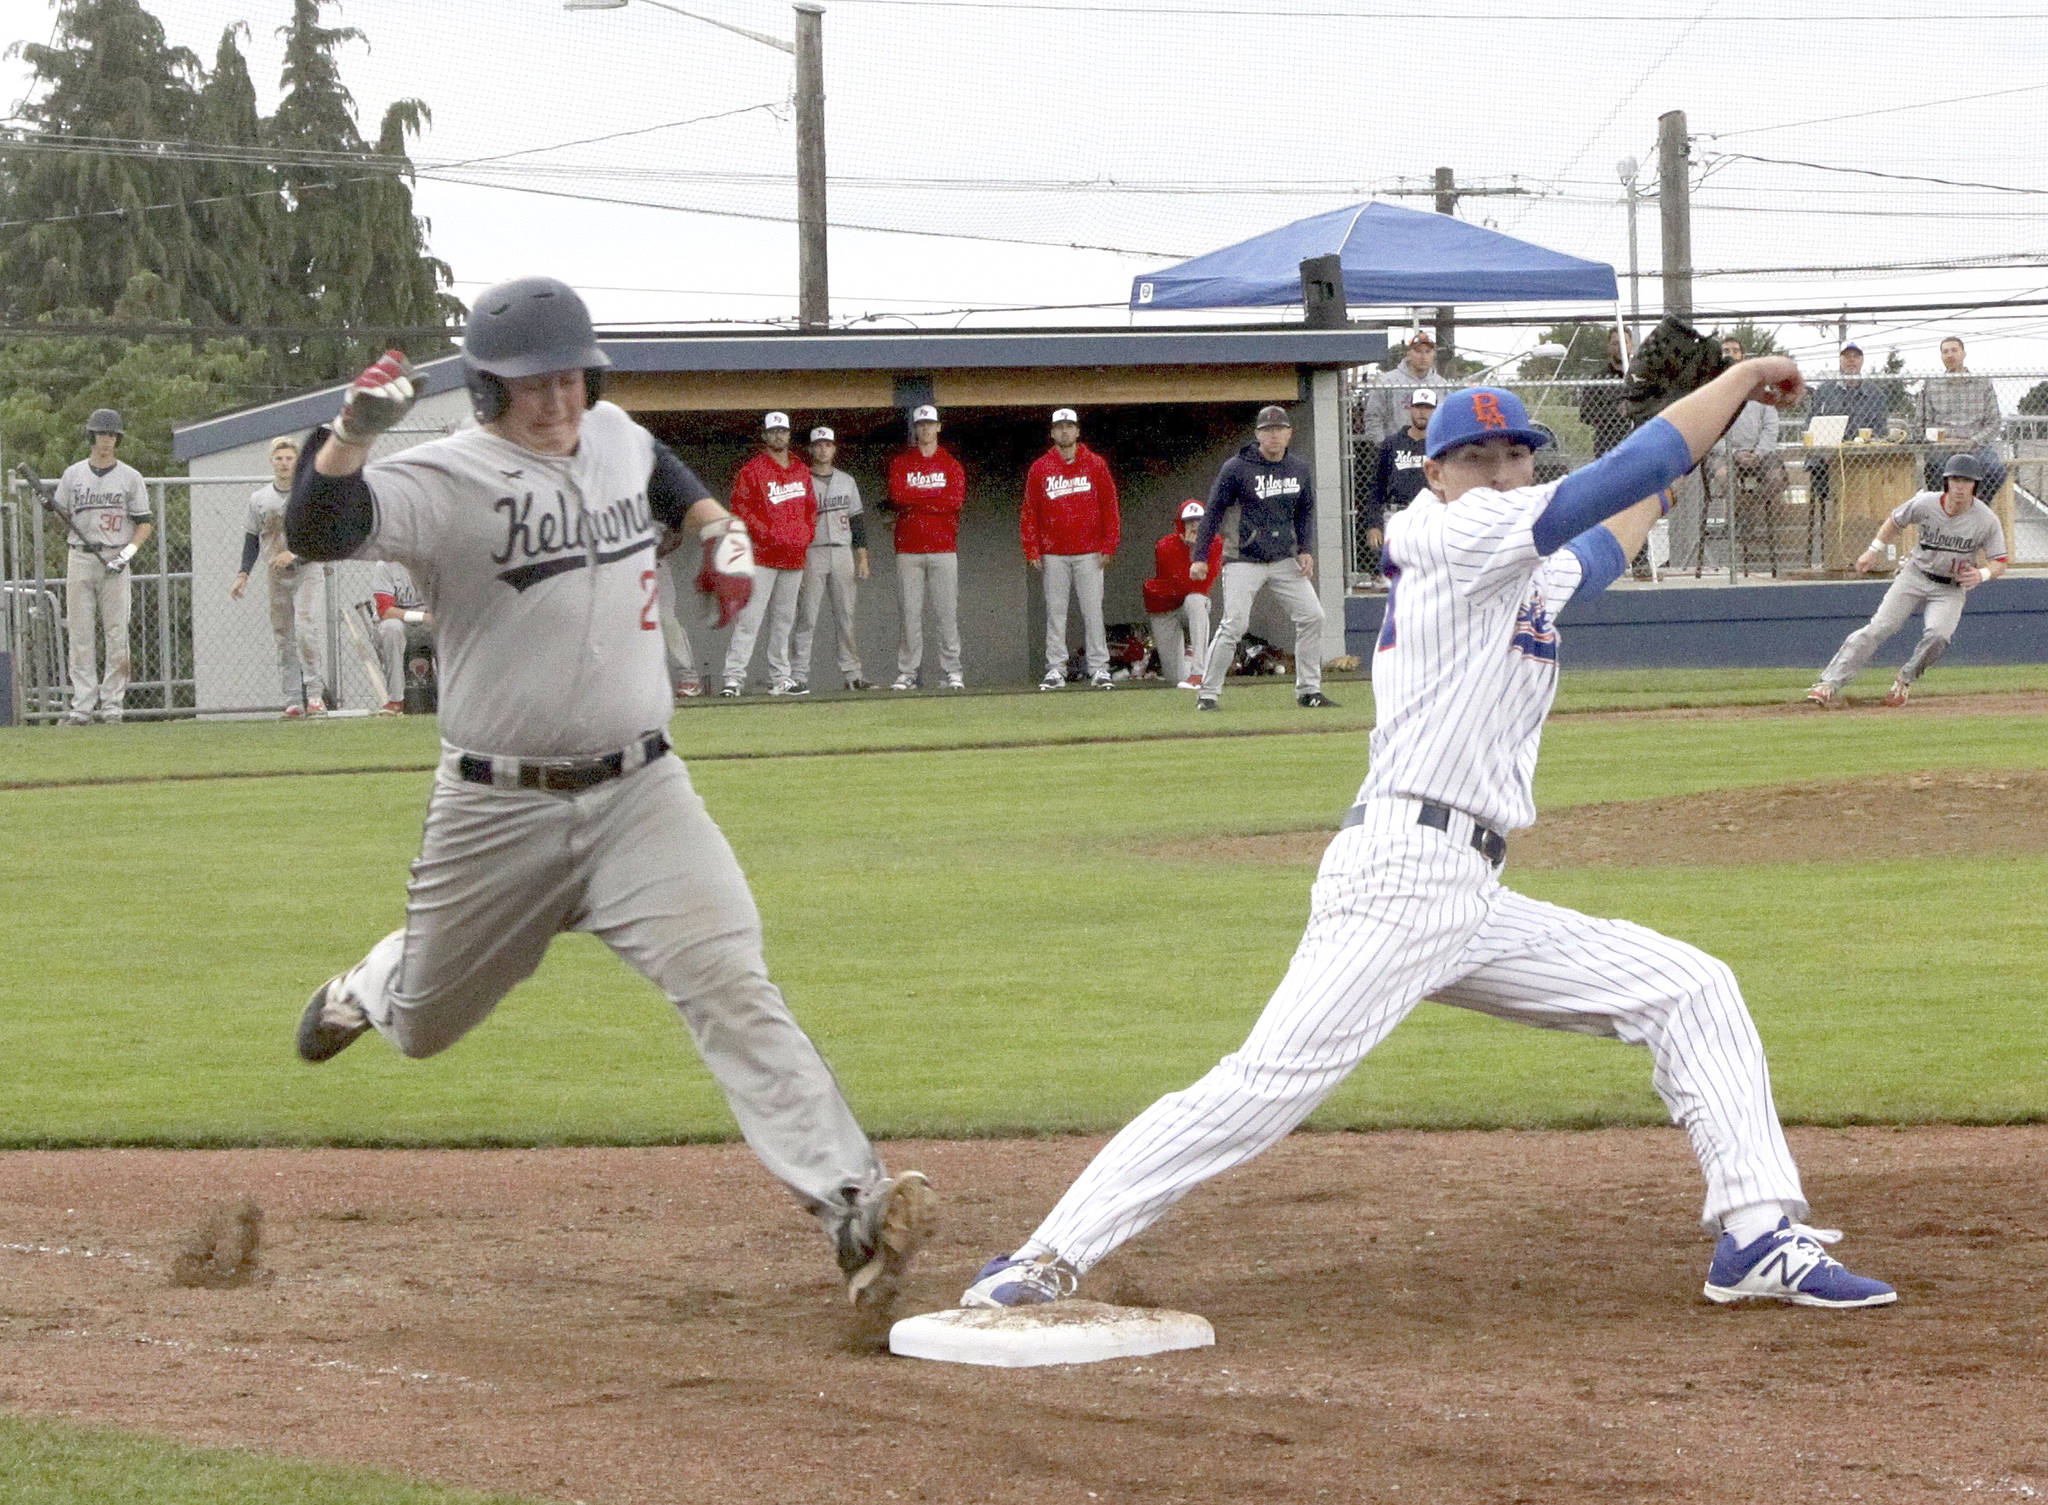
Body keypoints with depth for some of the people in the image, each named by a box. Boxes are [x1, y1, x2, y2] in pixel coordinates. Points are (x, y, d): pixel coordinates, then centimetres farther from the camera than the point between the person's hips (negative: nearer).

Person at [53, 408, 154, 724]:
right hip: (80, 559, 1)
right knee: (80, 634, -2)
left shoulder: (130, 477, 6)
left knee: (116, 633, -3)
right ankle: (82, 706, -2)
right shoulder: (72, 475, 10)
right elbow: (62, 518, 14)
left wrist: (127, 553, -10)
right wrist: (52, 507, -9)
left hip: (115, 561, -1)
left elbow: (145, 524, 5)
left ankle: (112, 704, 1)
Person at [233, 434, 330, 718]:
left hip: (307, 571, -4)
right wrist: (243, 574, 5)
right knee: (283, 639, 2)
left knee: (307, 630, -19)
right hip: (276, 578, 4)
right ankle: (293, 701, 3)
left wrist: (295, 553, -19)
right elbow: (252, 540, 14)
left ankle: (315, 694, -16)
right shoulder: (259, 498, 9)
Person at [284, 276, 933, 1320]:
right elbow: (319, 530, -33)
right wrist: (353, 430, -49)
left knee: (727, 984, -19)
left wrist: (720, 531, 13)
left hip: (640, 794, 2)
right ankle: (367, 988, 57)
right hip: (496, 812, -2)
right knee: (422, 1024, 17)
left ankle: (852, 1205, -32)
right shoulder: (445, 482, -15)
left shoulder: (616, 438, 5)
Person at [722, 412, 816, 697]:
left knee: (784, 619, 11)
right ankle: (734, 677, -15)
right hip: (762, 556, -6)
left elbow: (810, 506, 23)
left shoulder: (802, 471, 16)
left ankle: (780, 678, 16)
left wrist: (806, 536, 8)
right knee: (749, 617, -12)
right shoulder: (752, 470, -2)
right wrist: (766, 534, -14)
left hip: (795, 556, 6)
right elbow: (741, 508, -7)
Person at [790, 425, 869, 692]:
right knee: (807, 617, -8)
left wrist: (862, 557, 6)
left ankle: (851, 674, 5)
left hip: (843, 553, 4)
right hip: (811, 553, -4)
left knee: (847, 615, 2)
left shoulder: (846, 481, 15)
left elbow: (857, 520, 15)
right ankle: (799, 675, -9)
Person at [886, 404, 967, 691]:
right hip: (908, 549, 0)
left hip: (943, 548, 0)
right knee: (910, 612, -2)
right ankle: (907, 672, 0)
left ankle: (952, 670, -1)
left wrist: (915, 499, -6)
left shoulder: (950, 464, 10)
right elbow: (897, 495, -6)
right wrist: (935, 498, -6)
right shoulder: (900, 463, 11)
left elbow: (956, 499, -6)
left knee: (946, 611, -3)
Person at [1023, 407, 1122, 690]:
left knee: (1092, 611, -3)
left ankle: (1099, 669, -1)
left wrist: (1108, 546, -2)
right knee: (1055, 612, 0)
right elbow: (1029, 512, 8)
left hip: (1089, 553, -1)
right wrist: (1032, 551, 0)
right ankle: (1055, 670, 1)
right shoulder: (1040, 468, 7)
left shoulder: (1095, 465, 6)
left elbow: (1110, 507, 6)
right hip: (1054, 555, 1)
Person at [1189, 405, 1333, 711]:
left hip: (1284, 561, 5)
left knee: (1312, 617, -1)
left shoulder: (1298, 469, 6)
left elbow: (1306, 511, 18)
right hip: (1243, 561, -5)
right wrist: (1199, 556, -9)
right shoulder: (1237, 468, -9)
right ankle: (1207, 694, -5)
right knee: (1233, 625, -13)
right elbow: (1213, 511, -5)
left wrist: (1306, 550, 4)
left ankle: (1308, 690, 9)